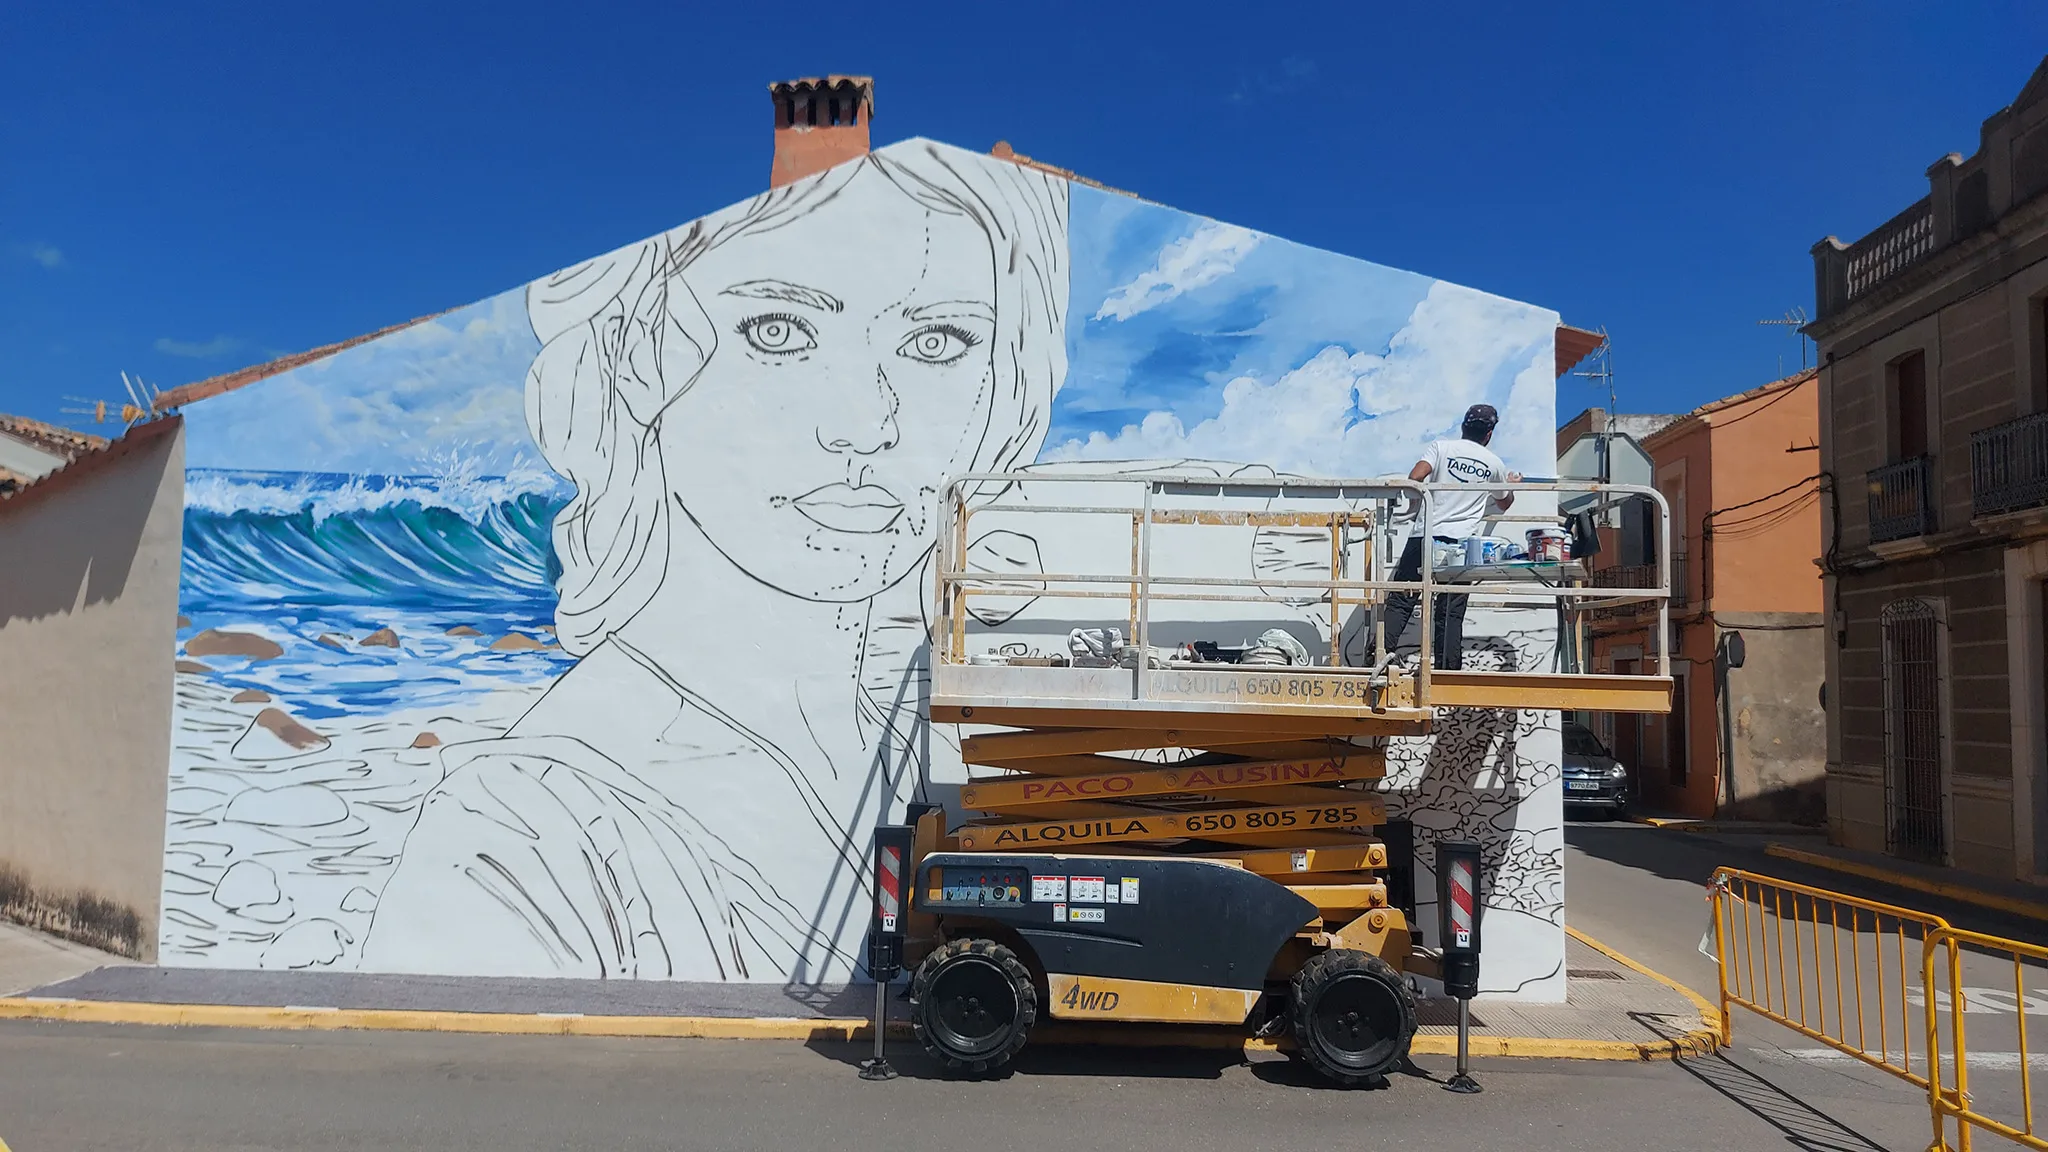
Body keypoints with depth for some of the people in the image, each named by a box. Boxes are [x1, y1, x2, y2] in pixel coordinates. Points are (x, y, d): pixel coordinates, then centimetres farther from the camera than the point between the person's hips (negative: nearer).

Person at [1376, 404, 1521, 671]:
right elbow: (1503, 503, 29)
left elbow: (1414, 478, -11)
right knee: (1451, 615, 4)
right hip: (1460, 543, 1)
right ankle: (1448, 672, 2)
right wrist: (1512, 485, 51)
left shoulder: (1441, 446, 4)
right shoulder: (1494, 464, 12)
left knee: (1400, 602, 3)